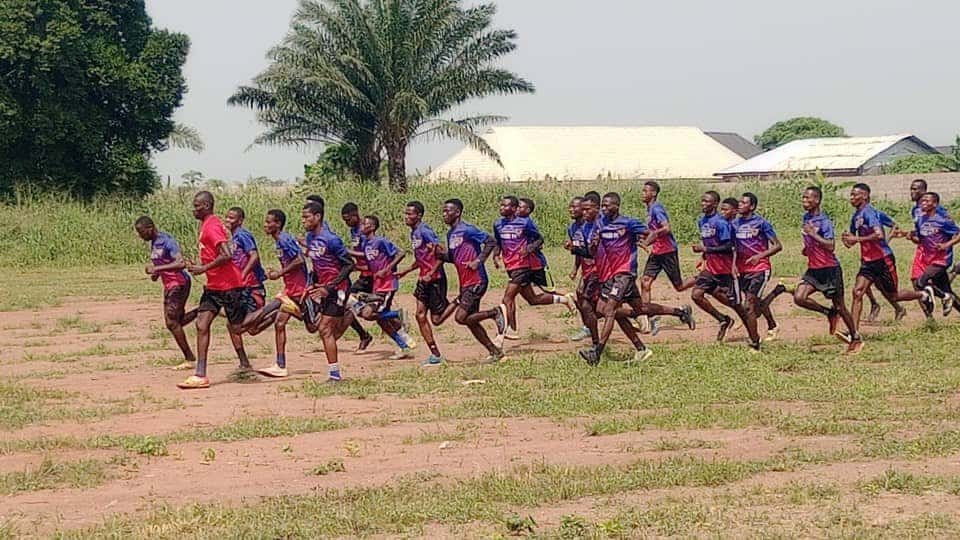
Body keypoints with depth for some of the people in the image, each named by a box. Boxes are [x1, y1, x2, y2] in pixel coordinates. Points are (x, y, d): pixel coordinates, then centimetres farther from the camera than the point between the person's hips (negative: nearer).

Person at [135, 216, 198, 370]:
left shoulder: (167, 241, -19)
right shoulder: (153, 243, 10)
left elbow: (181, 263, -31)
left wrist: (157, 269, -32)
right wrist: (155, 274, 5)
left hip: (179, 283, -10)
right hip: (169, 285, 10)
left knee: (172, 322, -10)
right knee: (176, 321, 14)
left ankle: (189, 359, -2)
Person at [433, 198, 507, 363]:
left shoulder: (467, 230, -14)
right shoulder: (450, 234, 13)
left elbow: (491, 241, -15)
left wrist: (478, 260, -19)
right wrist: (443, 253, 1)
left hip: (476, 281, -9)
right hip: (465, 283, 9)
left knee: (460, 317, -16)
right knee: (471, 321, 10)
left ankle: (496, 312, 0)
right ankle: (495, 351, 20)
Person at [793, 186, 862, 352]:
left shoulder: (824, 221, -16)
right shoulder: (806, 218, 9)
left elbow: (831, 246, -25)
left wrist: (813, 234, -27)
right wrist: (807, 249, 10)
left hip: (829, 269, -7)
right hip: (813, 269, 7)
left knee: (839, 306, 2)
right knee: (799, 298, -13)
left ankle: (855, 338, 20)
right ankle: (830, 314, 8)